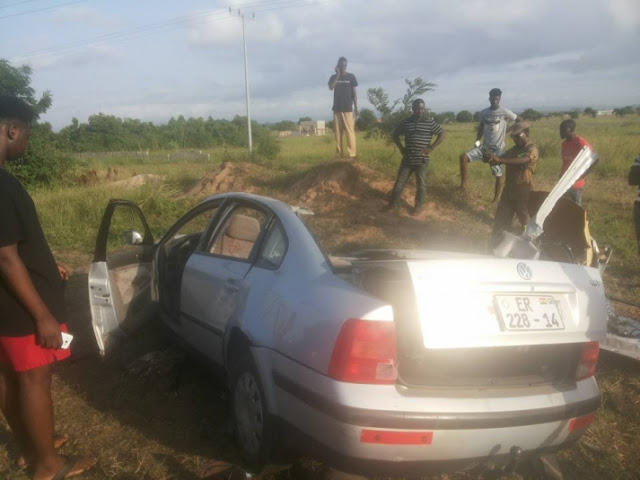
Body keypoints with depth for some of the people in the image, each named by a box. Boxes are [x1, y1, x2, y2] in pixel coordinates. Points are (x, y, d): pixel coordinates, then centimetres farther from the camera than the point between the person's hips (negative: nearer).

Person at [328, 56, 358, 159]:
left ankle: (352, 154, -12)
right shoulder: (334, 77, 9)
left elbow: (354, 93, 5)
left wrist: (356, 108, 0)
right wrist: (338, 75, -12)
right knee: (338, 132, 1)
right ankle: (339, 153, 6)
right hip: (337, 108, 2)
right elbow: (331, 87, -10)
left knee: (350, 131, -9)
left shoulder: (351, 76, 5)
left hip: (348, 109, -2)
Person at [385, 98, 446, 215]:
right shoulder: (405, 122, 3)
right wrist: (401, 148, 4)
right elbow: (395, 135, 15)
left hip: (422, 160, -2)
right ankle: (394, 203, 21)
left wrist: (431, 148, -8)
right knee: (400, 181, 9)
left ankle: (418, 206, 19)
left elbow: (442, 134, -2)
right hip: (407, 159, 3)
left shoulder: (430, 123, -5)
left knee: (421, 184, 6)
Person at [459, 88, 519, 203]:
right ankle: (463, 183, -5)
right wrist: (477, 141, 7)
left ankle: (496, 198, 16)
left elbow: (520, 121, -2)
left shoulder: (505, 112, -11)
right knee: (464, 157, -14)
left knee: (498, 174, 1)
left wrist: (509, 131, -6)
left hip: (497, 148, -4)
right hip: (484, 146, 4)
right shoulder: (484, 112, 4)